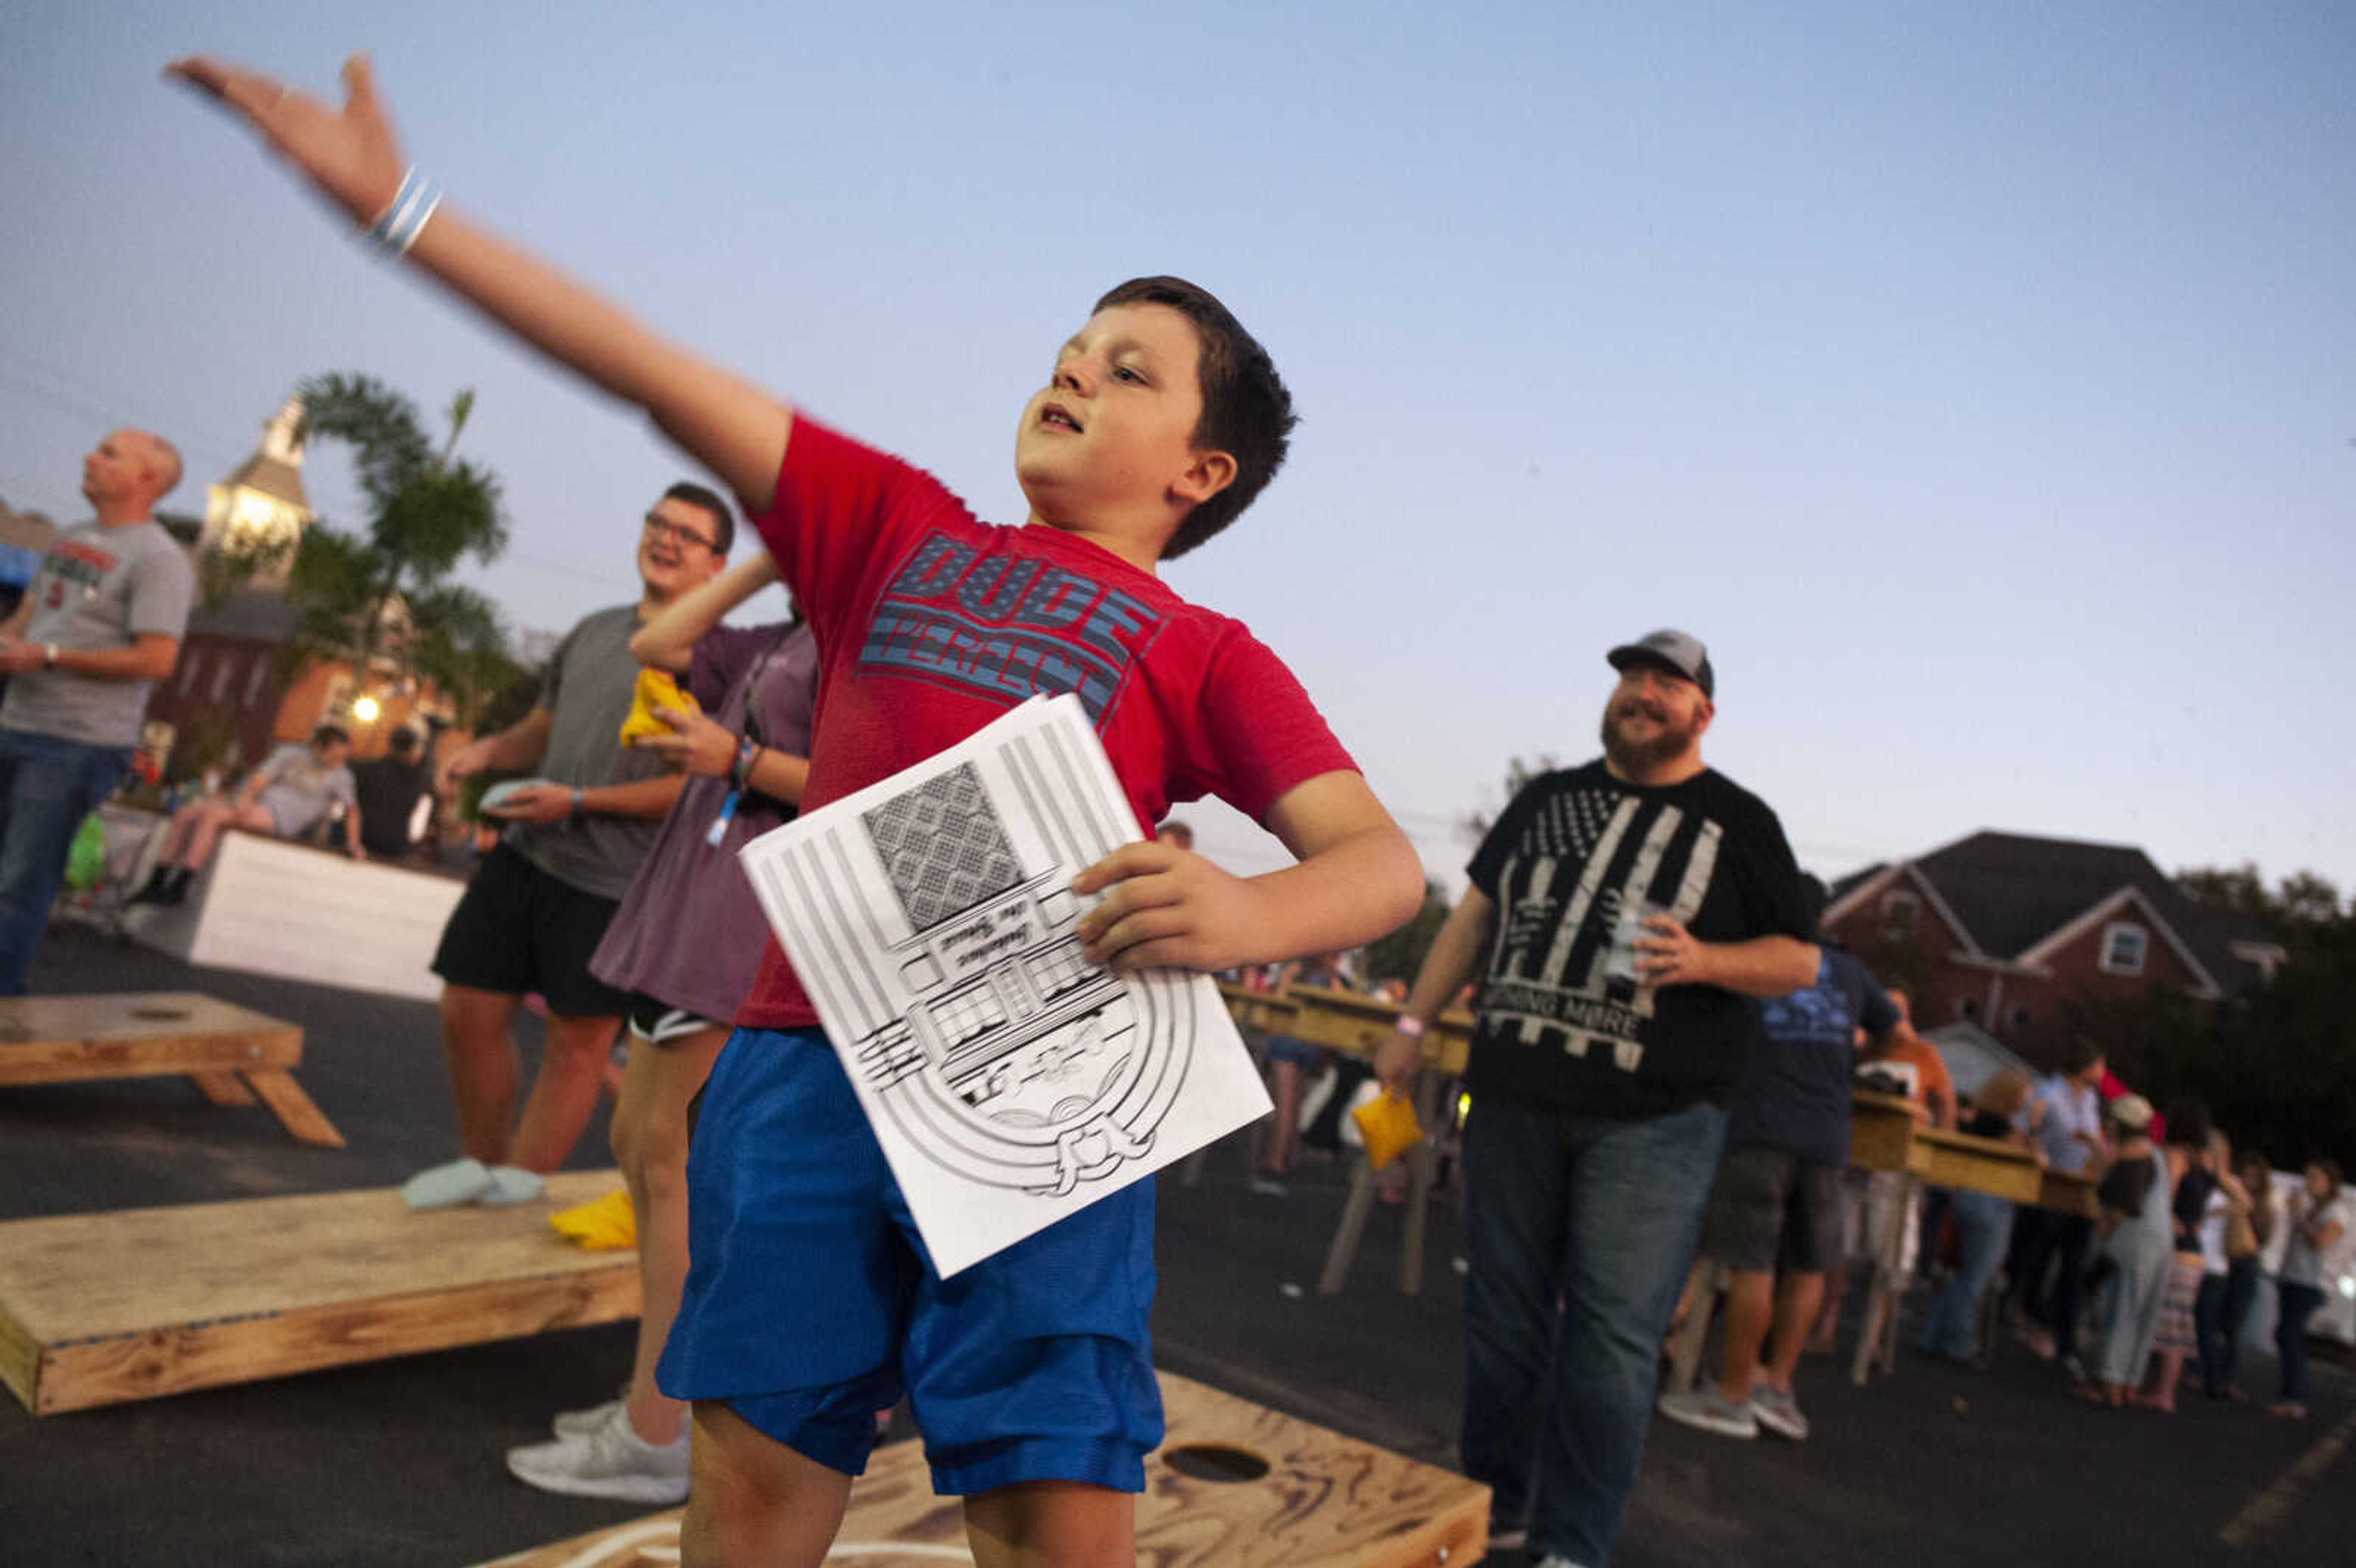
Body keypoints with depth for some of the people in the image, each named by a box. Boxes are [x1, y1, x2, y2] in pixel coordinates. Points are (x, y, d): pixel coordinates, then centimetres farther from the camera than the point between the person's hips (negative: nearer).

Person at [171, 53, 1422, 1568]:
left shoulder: (1203, 654, 9)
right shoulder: (899, 526, 18)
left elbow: (1385, 860, -1)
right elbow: (659, 375, 15)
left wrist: (1244, 913, -24)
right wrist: (398, 204, 14)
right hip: (805, 1053, 3)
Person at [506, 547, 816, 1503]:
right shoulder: (778, 643, 20)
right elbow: (654, 647, 19)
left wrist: (739, 759, -15)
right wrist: (761, 565, 16)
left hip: (761, 916, -9)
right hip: (696, 912, 10)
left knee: (670, 1158, -7)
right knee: (639, 1145, 13)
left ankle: (653, 1439, 2)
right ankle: (667, 1395, 25)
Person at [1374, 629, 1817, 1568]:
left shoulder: (1739, 821, 6)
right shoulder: (1549, 797, 16)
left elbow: (1800, 960, 4)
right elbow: (1476, 913, 18)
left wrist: (1704, 961, -16)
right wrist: (1414, 1023, 14)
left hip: (1651, 1117, -3)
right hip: (1515, 1097, 3)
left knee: (1612, 1335, -3)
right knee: (1503, 1311, 10)